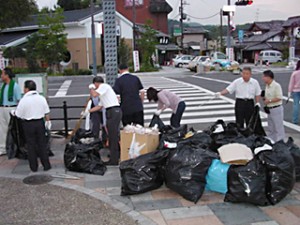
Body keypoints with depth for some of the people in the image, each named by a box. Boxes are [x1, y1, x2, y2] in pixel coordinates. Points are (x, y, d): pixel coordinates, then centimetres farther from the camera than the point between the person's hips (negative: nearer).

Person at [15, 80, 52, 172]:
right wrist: (48, 121, 17)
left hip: (28, 124, -3)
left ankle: (34, 167, 14)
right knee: (42, 144, 11)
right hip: (40, 123, 3)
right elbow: (47, 113, 3)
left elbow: (18, 115, -7)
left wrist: (13, 112, 13)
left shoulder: (23, 100, -13)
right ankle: (46, 165, 14)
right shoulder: (41, 98, -2)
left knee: (31, 145, 8)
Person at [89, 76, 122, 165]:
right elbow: (99, 106, 29)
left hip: (114, 111, -10)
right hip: (113, 112, 10)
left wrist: (91, 88, 3)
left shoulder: (104, 86, -3)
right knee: (114, 135, 19)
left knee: (113, 136, -7)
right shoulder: (103, 91, 27)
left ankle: (114, 160, -4)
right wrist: (88, 111, 32)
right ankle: (117, 155, 32)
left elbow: (94, 94, -18)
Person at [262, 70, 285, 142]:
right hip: (269, 109, 9)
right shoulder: (267, 86, 11)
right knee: (271, 128, 17)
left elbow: (279, 98, -20)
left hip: (276, 109, -9)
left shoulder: (276, 86, -16)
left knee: (278, 128, -2)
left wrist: (269, 101, -19)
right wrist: (264, 98, 0)